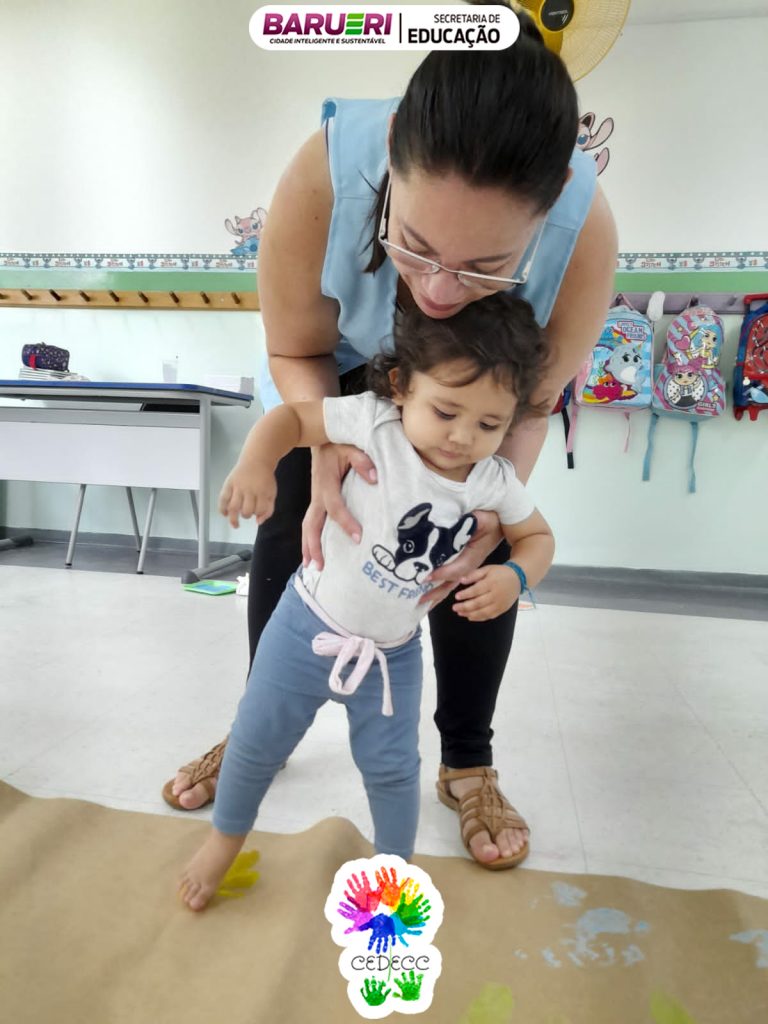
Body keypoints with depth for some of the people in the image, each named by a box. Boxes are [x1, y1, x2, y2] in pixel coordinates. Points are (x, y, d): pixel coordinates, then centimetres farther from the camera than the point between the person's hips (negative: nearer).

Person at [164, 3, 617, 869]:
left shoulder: (583, 230, -35)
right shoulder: (324, 177, -38)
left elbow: (530, 400, -19)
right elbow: (296, 351, -22)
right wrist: (323, 446, -41)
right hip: (338, 374, 1)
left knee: (478, 556, -9)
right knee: (289, 532, -1)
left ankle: (468, 765, 16)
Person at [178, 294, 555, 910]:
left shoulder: (494, 482, -12)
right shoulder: (374, 422, -22)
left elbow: (538, 536, 3)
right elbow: (291, 417, -14)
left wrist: (514, 576, -19)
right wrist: (255, 466, -34)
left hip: (392, 652, 2)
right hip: (309, 624, -1)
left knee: (392, 769, 15)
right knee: (257, 743, 16)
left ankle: (396, 864, 46)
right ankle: (227, 836, 47)